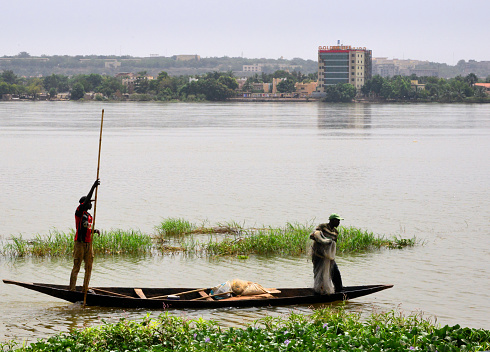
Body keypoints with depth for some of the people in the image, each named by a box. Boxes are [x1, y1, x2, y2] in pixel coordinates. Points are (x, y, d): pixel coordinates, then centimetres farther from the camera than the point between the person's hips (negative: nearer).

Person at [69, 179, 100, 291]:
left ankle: (85, 288, 14)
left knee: (89, 267, 8)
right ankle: (72, 289, -5)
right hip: (80, 243, -8)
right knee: (76, 267, -6)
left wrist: (94, 231, 4)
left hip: (88, 243, 8)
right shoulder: (79, 211, -6)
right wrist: (93, 187, -25)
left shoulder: (89, 215, 17)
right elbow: (86, 201, -21)